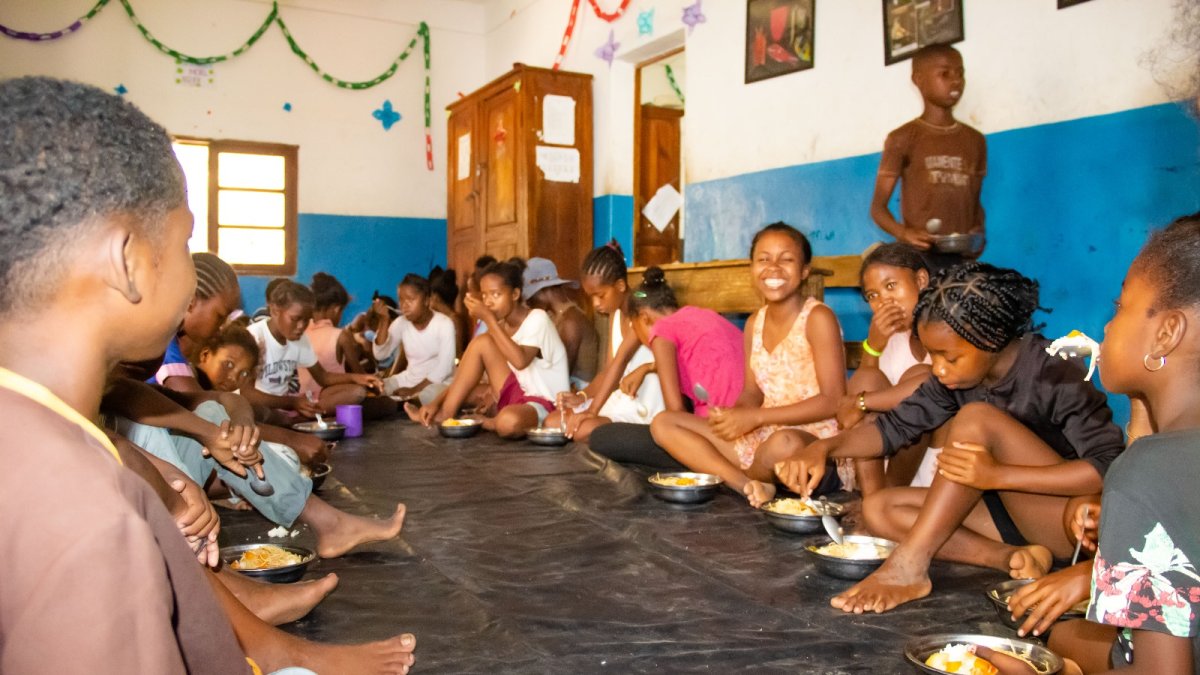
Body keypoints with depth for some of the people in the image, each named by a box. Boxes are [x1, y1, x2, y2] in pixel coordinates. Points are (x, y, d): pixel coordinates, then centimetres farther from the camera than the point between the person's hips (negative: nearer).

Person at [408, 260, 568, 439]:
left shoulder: (537, 318, -14)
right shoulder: (500, 325, 6)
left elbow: (520, 361, -32)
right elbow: (470, 373, 5)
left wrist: (489, 319, -27)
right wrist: (437, 401, -8)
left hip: (545, 405, -7)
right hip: (516, 396, 7)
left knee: (509, 421, -41)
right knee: (482, 342, -11)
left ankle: (482, 422, -4)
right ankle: (445, 414, -6)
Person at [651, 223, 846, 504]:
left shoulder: (817, 318, -11)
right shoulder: (755, 323, 9)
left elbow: (834, 401, -16)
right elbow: (753, 393, 11)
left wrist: (756, 417, -19)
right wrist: (735, 416, -13)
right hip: (761, 437, 7)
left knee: (783, 443, -42)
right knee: (663, 423, -1)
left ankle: (749, 481, -6)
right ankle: (749, 486, -20)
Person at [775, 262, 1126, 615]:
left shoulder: (1054, 372, -19)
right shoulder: (955, 377, -1)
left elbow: (1111, 466, -26)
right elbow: (896, 426, 4)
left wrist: (998, 475, -34)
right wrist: (825, 447, -13)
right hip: (1014, 514, 7)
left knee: (977, 418, -27)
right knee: (879, 508, -8)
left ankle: (908, 566, -27)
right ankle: (1013, 558, -22)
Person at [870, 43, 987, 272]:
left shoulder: (975, 140, 16)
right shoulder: (904, 139, 1)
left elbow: (975, 202, 21)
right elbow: (878, 207, -1)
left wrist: (978, 232, -1)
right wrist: (902, 232, -21)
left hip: (963, 257, 5)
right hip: (919, 256, -4)